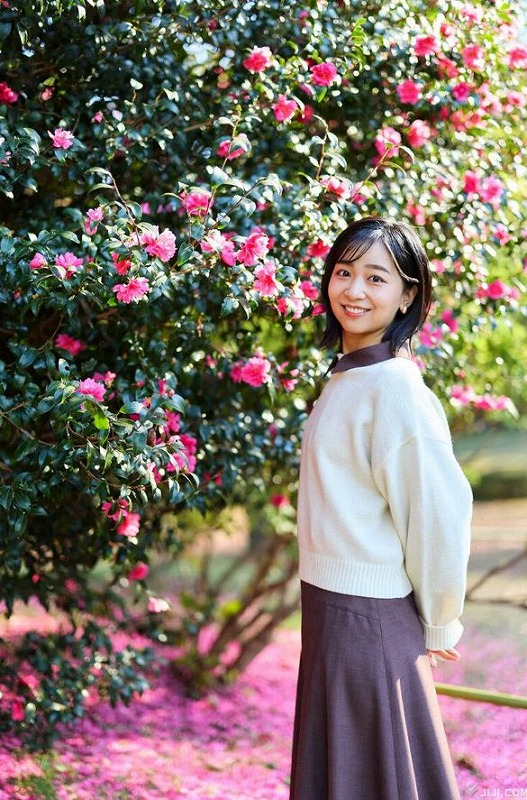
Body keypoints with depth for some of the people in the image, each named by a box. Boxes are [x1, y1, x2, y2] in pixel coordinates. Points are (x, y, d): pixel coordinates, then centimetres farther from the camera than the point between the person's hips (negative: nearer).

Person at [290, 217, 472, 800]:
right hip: (328, 609, 8)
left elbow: (440, 513, -20)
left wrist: (439, 625, -9)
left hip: (369, 619, -8)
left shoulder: (396, 387, -18)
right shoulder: (345, 378, 9)